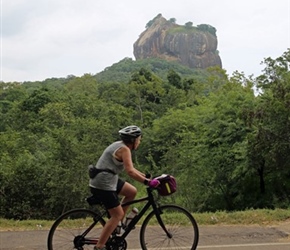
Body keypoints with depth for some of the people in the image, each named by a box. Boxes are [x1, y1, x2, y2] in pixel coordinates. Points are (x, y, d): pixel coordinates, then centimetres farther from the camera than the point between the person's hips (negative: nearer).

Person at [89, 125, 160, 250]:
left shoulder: (120, 146, 14)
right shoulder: (124, 149, -15)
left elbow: (130, 168, 19)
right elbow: (130, 171, -26)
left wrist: (147, 176, 12)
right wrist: (148, 182, -24)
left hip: (106, 180, 9)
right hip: (103, 184, -9)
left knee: (132, 192, 15)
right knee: (117, 214, -4)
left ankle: (118, 221, 19)